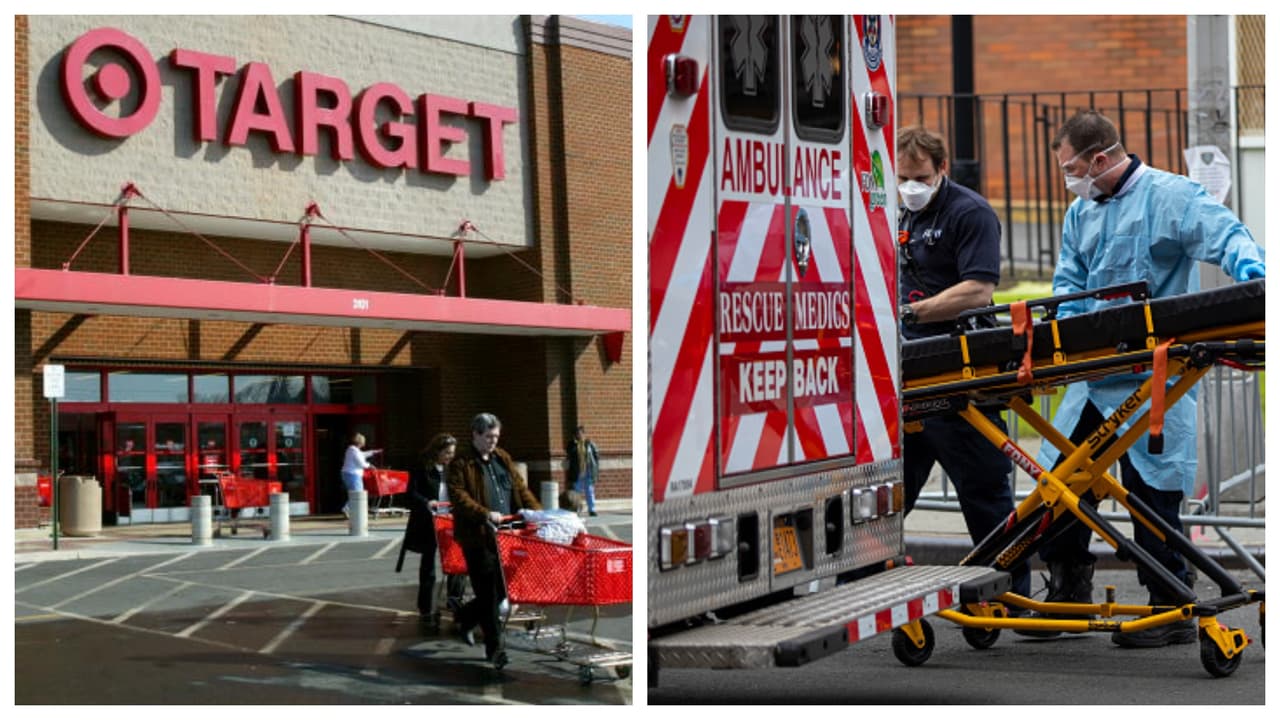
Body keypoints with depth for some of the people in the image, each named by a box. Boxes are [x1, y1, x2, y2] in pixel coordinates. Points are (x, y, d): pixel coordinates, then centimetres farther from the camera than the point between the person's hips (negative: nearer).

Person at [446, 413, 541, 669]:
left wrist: (536, 511, 1)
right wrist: (485, 514, -26)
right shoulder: (461, 464, -5)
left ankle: (465, 617, 36)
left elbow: (520, 489, 16)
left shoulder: (503, 459, 15)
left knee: (502, 588, 11)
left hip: (505, 536, 6)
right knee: (488, 593, -1)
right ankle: (494, 648, 8)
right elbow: (459, 497, -15)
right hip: (477, 537, -6)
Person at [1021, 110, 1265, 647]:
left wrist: (1253, 269, -39)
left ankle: (1173, 611, 7)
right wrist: (1070, 328, -3)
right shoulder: (1080, 212, 18)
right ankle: (1068, 593, 22)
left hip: (1152, 377, -7)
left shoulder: (1169, 195, -5)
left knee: (1152, 489, -5)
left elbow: (1226, 235, -17)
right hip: (1093, 376, 7)